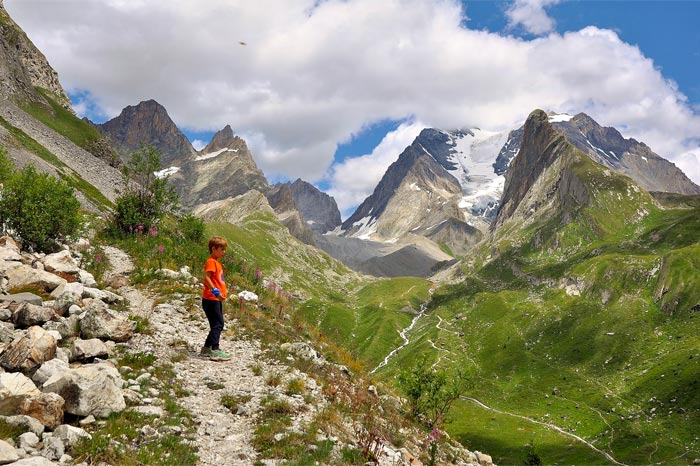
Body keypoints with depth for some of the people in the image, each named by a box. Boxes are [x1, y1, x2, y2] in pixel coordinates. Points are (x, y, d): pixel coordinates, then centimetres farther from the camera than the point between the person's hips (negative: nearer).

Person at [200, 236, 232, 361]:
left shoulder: (217, 262, 18)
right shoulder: (211, 262, -12)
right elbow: (206, 278, -24)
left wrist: (221, 294, 21)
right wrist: (215, 291, -30)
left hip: (216, 300, 10)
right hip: (211, 299, -10)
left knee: (218, 325, 15)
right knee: (217, 324, -11)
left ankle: (207, 348, 23)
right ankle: (215, 351, -12)